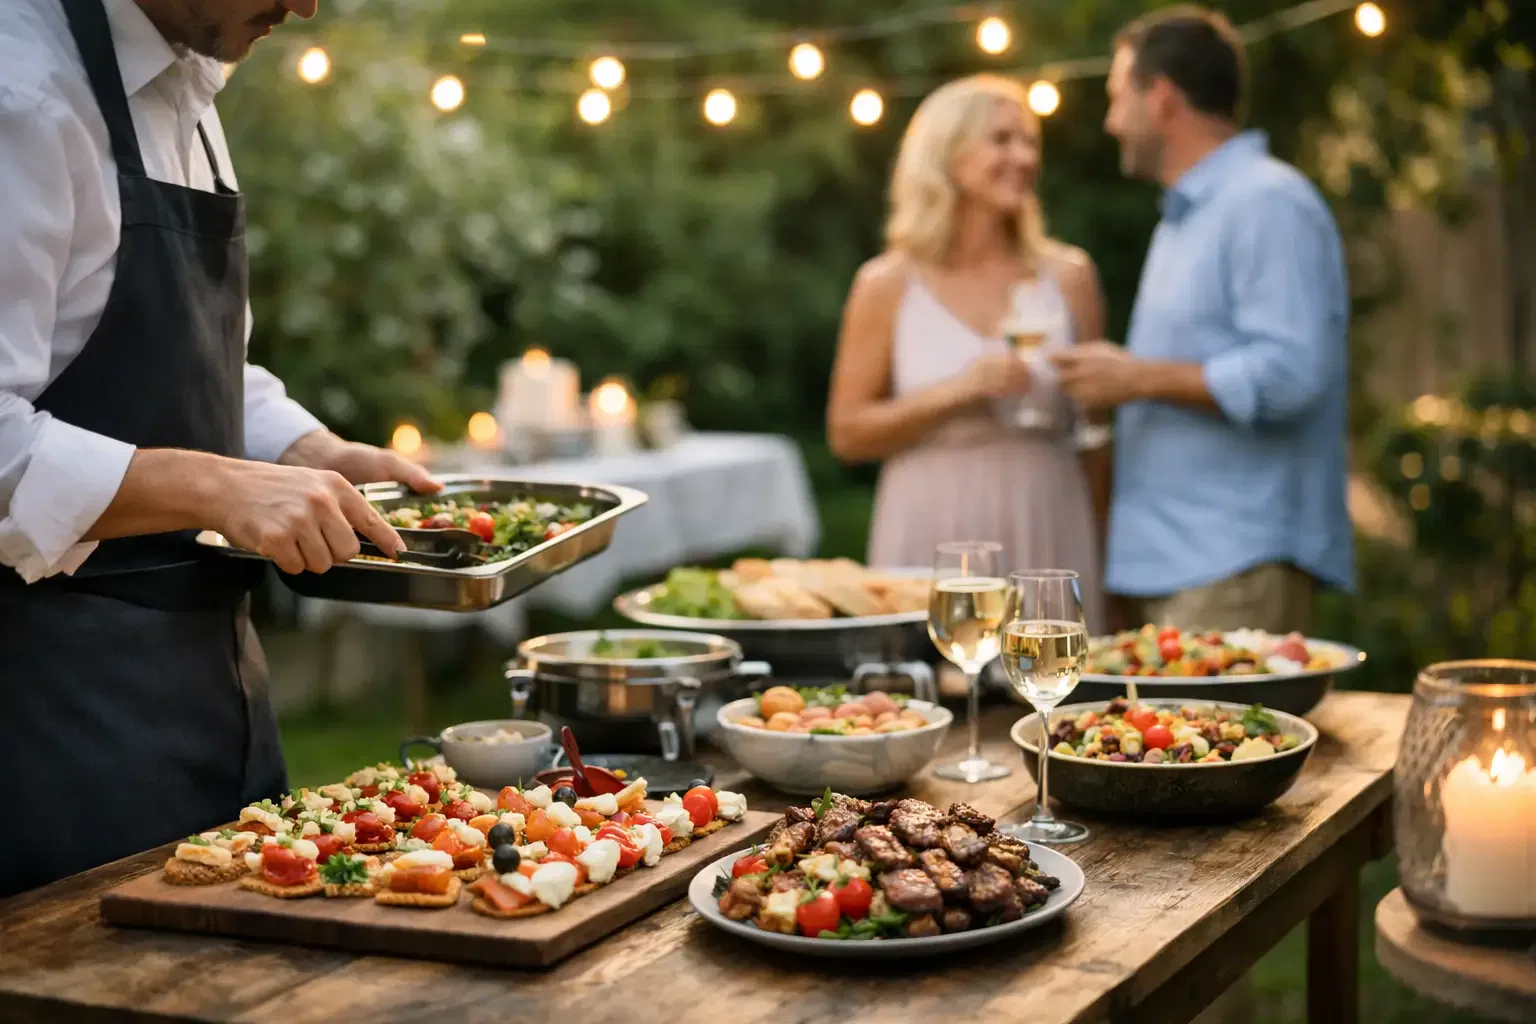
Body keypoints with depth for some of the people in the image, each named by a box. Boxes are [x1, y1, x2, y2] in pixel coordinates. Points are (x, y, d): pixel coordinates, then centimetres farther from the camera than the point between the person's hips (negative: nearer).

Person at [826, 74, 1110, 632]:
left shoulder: (1068, 276, 5)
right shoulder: (888, 285, 1)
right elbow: (846, 433, -1)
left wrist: (1113, 543, 10)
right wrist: (958, 391, -13)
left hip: (1047, 537, 2)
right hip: (935, 538, -1)